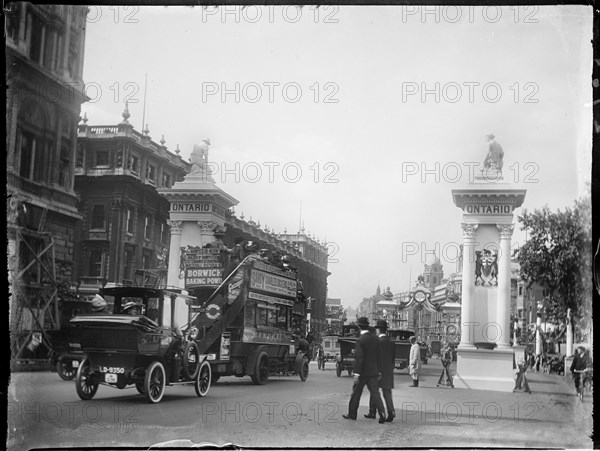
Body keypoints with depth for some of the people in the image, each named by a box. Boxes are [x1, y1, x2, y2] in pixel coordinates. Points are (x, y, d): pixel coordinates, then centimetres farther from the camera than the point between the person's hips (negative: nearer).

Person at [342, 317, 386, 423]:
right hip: (373, 372, 5)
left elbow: (359, 358, -19)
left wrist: (356, 374, -18)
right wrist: (379, 372, 14)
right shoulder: (375, 339, 4)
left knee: (356, 393, 9)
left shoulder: (360, 340, -15)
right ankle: (382, 414, -9)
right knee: (375, 393, 3)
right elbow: (379, 356, 9)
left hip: (363, 372, -5)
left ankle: (352, 414, 20)